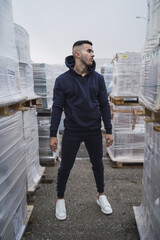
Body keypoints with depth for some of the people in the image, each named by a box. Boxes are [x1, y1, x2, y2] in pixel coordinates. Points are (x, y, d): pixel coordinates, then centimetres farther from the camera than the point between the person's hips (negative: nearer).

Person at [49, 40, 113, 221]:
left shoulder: (98, 78, 1)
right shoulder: (62, 80, -6)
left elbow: (104, 105, 3)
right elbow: (57, 107, -4)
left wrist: (109, 131, 2)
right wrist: (53, 134, -6)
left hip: (94, 131, 2)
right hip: (72, 132, -2)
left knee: (97, 164, 15)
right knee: (65, 167, 8)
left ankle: (101, 196, 39)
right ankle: (60, 199, 32)